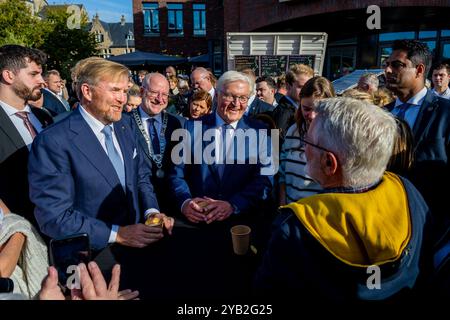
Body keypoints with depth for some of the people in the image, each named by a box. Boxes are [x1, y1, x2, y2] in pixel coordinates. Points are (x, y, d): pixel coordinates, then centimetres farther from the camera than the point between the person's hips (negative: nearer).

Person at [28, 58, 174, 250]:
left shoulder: (123, 128, 7)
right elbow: (55, 217, -15)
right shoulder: (54, 142, -13)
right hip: (94, 255, -5)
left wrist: (151, 211, -3)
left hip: (136, 234, 6)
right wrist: (118, 234, -19)